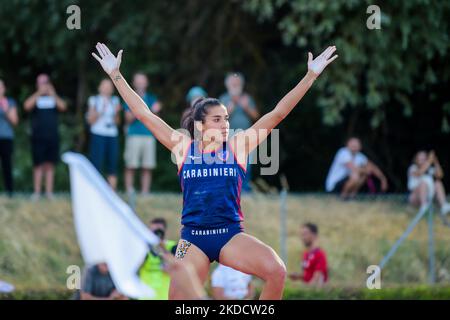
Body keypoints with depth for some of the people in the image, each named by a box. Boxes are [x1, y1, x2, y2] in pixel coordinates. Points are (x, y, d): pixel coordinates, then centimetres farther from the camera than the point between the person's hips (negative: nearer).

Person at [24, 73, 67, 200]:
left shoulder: (54, 98, 12)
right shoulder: (35, 97, 7)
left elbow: (63, 107, -6)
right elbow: (27, 106, -13)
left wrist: (53, 94, -17)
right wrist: (39, 93, -17)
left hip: (52, 136, 2)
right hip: (38, 136, -2)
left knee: (50, 165, 2)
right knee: (38, 165, -4)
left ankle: (49, 192, 3)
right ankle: (36, 192, -2)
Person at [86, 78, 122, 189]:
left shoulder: (115, 101, 14)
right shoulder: (94, 100, 4)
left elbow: (117, 122, 14)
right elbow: (90, 120, 0)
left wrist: (117, 112, -4)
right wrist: (101, 111, -13)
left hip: (112, 136, 4)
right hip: (98, 135, -4)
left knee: (112, 167, 2)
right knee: (96, 166, -10)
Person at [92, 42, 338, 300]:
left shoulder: (238, 146, 4)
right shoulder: (183, 147, 4)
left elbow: (278, 114, 1)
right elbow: (144, 114, 5)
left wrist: (311, 76, -3)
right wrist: (116, 75, 3)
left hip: (231, 235, 0)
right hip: (193, 239, 0)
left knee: (277, 272, -25)